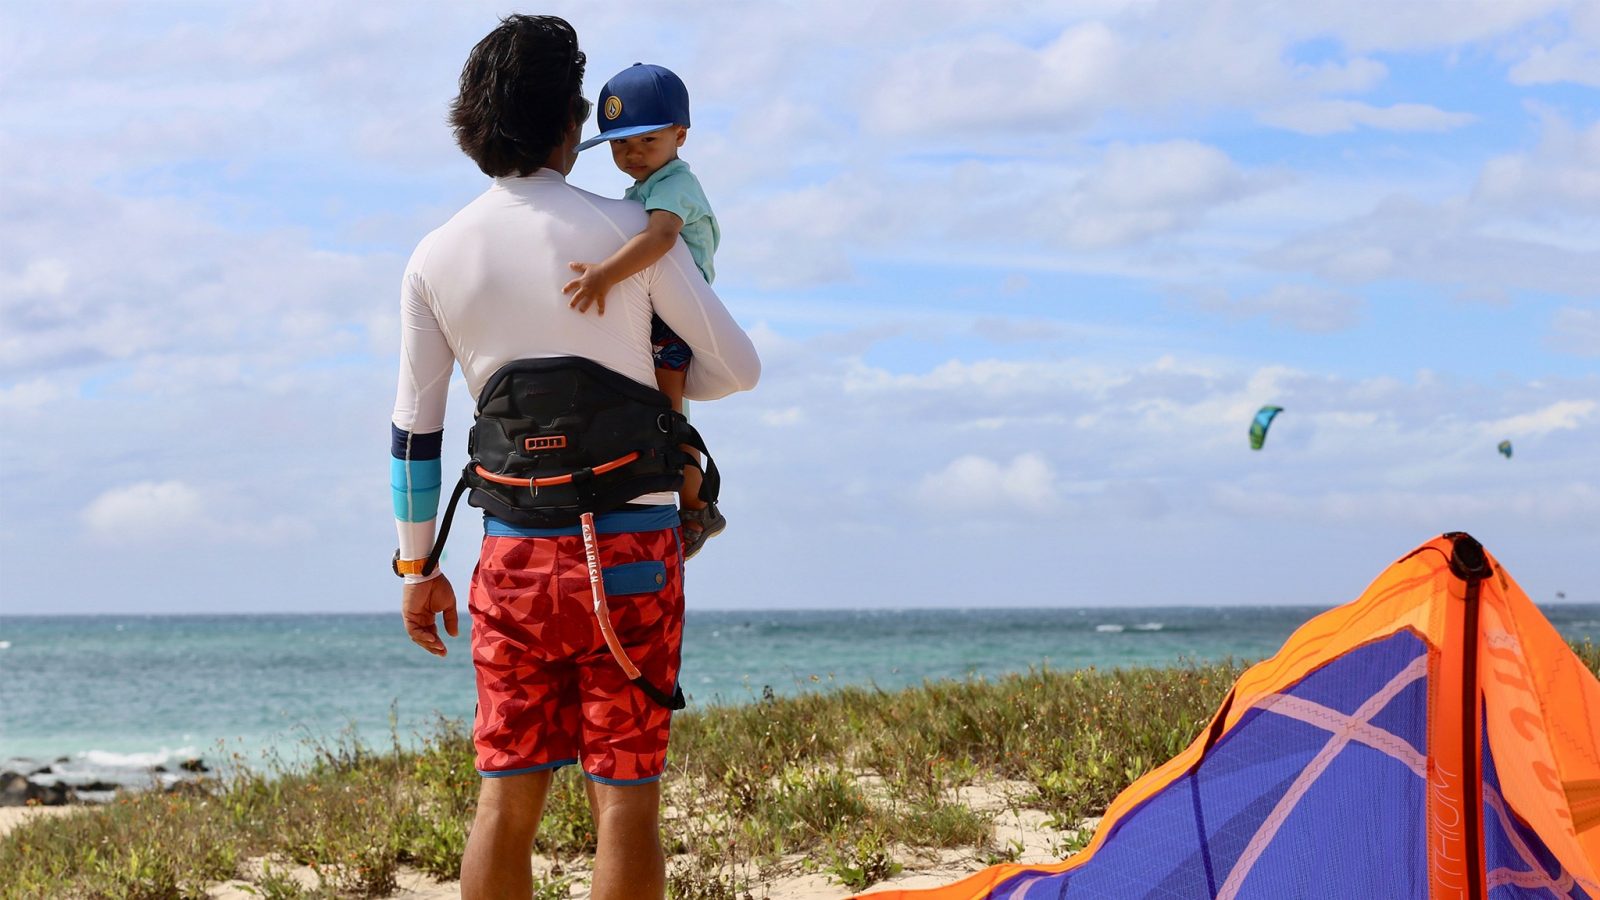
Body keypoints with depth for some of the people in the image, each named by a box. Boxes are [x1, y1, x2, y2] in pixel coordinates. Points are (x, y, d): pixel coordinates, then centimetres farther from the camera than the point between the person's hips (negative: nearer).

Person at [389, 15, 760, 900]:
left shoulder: (436, 258, 3)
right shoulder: (630, 231, -5)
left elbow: (413, 428, 6)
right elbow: (737, 366, 1)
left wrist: (416, 567, 14)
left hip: (515, 553, 3)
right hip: (632, 545, -3)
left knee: (506, 794, 8)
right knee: (624, 792, 0)